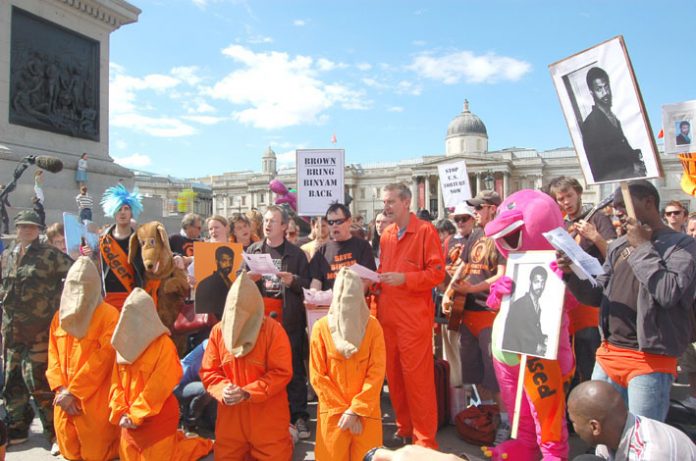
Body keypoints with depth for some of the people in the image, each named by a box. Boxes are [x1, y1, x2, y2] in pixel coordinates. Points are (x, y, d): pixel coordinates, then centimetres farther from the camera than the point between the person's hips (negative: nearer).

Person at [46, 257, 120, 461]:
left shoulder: (109, 315, -11)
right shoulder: (60, 316, 9)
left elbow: (103, 358, -16)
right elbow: (53, 354, 7)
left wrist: (73, 391, -15)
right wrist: (61, 389, -6)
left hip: (94, 400, -6)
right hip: (65, 397, 6)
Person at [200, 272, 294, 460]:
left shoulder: (273, 330, -13)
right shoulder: (218, 331, -1)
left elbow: (282, 372, -15)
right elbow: (208, 371, 3)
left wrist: (247, 393, -21)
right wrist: (223, 390, -17)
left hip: (268, 416, -3)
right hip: (230, 415, 4)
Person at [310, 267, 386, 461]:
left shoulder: (372, 326, -3)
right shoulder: (321, 327, -4)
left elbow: (377, 373, -5)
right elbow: (317, 376, -3)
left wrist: (355, 410, -11)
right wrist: (344, 410, -8)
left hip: (366, 412, 0)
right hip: (333, 412, 0)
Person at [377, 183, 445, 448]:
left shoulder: (425, 231, -6)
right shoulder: (386, 235, 13)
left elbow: (437, 273, -10)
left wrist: (404, 279, -20)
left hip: (414, 316, -6)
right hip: (387, 315, 6)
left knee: (417, 377, -1)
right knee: (394, 375, 13)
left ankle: (425, 439, 13)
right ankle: (404, 428, 29)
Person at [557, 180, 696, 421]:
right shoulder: (618, 246, 13)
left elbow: (668, 293, -21)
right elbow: (598, 296, 13)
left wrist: (642, 246, -12)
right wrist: (572, 274, -6)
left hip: (650, 360, -6)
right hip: (608, 353, 6)